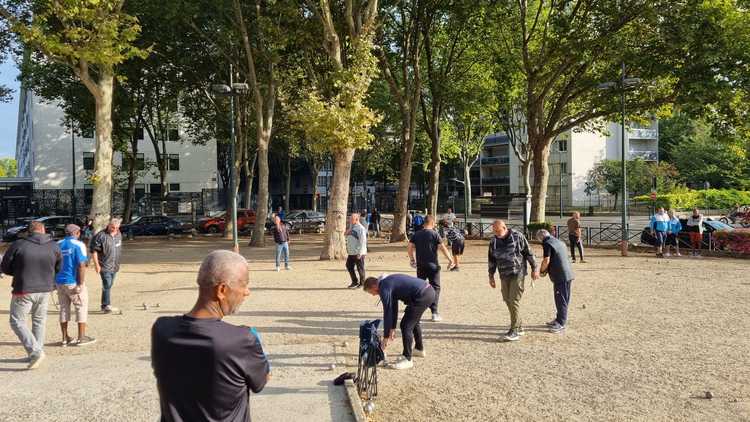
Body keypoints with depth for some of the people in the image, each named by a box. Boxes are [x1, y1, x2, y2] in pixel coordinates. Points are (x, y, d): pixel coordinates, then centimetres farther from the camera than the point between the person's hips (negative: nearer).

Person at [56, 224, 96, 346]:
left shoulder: (57, 245, 8)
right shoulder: (78, 244, -10)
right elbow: (81, 265, -17)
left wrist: (55, 281, 21)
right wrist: (81, 284, -17)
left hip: (60, 282, 6)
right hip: (73, 282, -6)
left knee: (64, 309, 14)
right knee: (81, 308, 5)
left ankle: (65, 338, 18)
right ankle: (81, 338, 6)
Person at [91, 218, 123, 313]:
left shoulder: (119, 234, 8)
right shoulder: (101, 235, -13)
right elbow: (94, 250, -12)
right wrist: (96, 265, -14)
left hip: (115, 266, 7)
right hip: (105, 266, -7)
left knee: (109, 285, 13)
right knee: (107, 285, -11)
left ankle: (104, 306, 22)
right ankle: (106, 306, -6)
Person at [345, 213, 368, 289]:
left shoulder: (361, 229, -15)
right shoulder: (351, 228, 12)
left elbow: (363, 242, -19)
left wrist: (360, 253, -22)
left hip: (358, 253, -9)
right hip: (351, 253, 9)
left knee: (360, 268, 2)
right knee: (349, 266, 12)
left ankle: (362, 283, 15)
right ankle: (355, 282, 25)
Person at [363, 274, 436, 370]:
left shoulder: (384, 288, -9)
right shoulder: (389, 282, 20)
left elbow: (387, 313, -6)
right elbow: (393, 307, 27)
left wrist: (386, 337, 2)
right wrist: (392, 328, 31)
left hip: (422, 296, -11)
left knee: (406, 326, -5)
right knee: (413, 321, 28)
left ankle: (407, 359, 3)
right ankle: (419, 349, 44)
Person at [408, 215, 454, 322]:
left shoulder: (416, 234, 6)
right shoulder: (434, 234, -7)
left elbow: (410, 247, 6)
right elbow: (443, 248, -11)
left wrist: (412, 259, 19)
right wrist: (450, 259, -6)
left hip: (420, 265, 5)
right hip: (432, 265, -4)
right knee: (435, 288, 1)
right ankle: (434, 312, -5)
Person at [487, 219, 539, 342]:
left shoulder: (517, 236, -9)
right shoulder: (493, 241, 4)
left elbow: (529, 253, -3)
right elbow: (491, 260, 13)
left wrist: (534, 268, -1)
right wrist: (491, 276, 13)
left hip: (518, 273, -5)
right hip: (504, 275, 5)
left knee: (514, 301, -12)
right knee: (508, 301, 8)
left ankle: (515, 331, -6)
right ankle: (519, 327, 23)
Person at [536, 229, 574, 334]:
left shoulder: (547, 244, -11)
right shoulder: (559, 242, 18)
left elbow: (546, 260, -17)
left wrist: (542, 270, 0)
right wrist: (547, 270, 18)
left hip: (561, 277, -9)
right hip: (566, 274, 9)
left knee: (561, 300, -3)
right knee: (560, 299, 18)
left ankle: (561, 324, 2)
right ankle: (559, 319, 28)